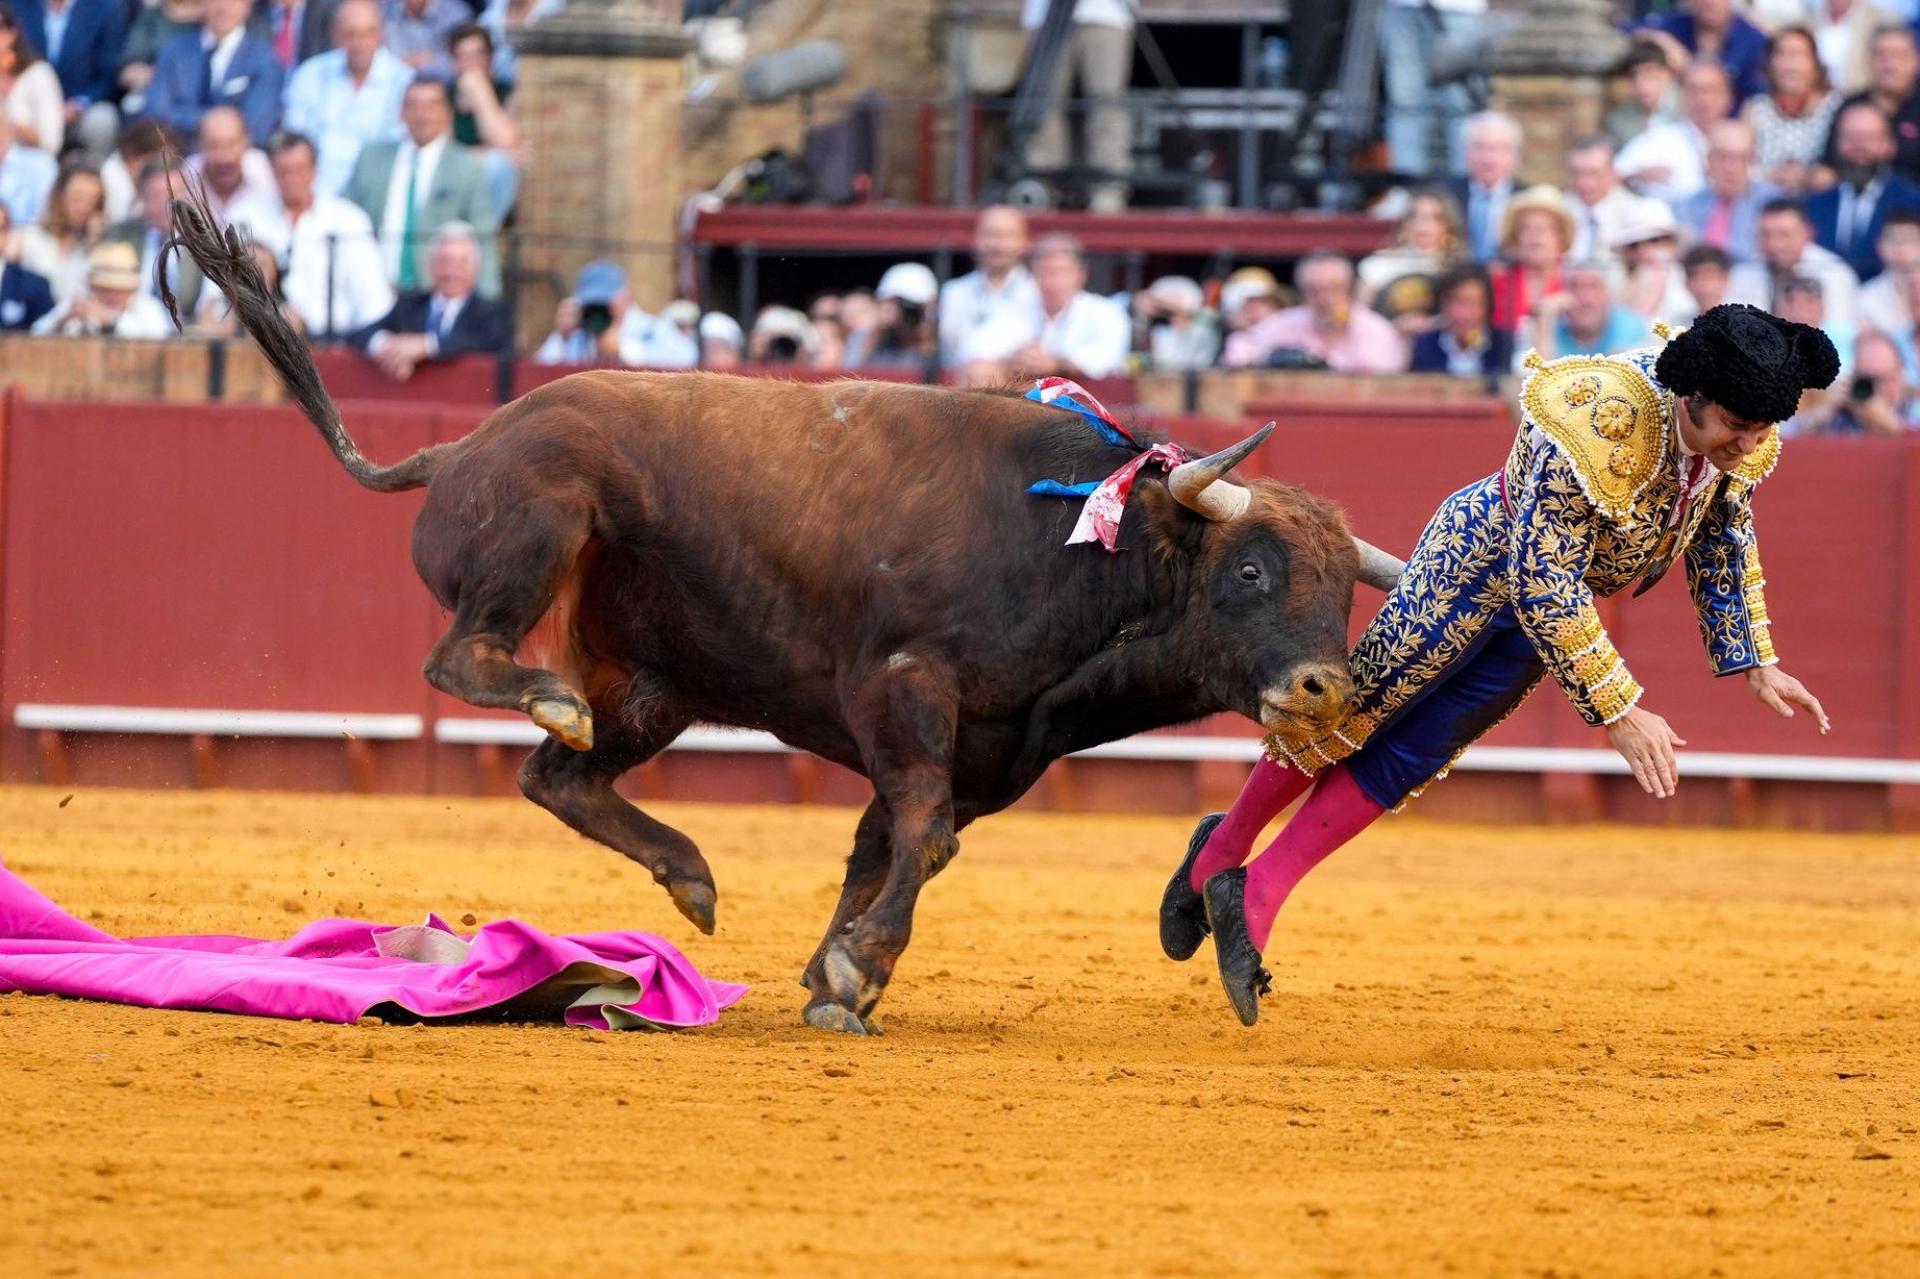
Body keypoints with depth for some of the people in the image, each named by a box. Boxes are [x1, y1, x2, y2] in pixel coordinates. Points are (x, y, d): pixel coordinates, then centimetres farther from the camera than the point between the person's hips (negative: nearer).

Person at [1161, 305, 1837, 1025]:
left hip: (1548, 590, 6)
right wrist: (1618, 712, -36)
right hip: (1480, 556, -6)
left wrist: (1753, 665, 6)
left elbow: (1724, 541, 5)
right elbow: (1542, 586, -36)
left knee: (1407, 760, 7)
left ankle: (1254, 901, 14)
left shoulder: (1742, 440, -18)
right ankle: (1224, 850, 30)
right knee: (1353, 711, 8)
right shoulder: (1596, 426, -41)